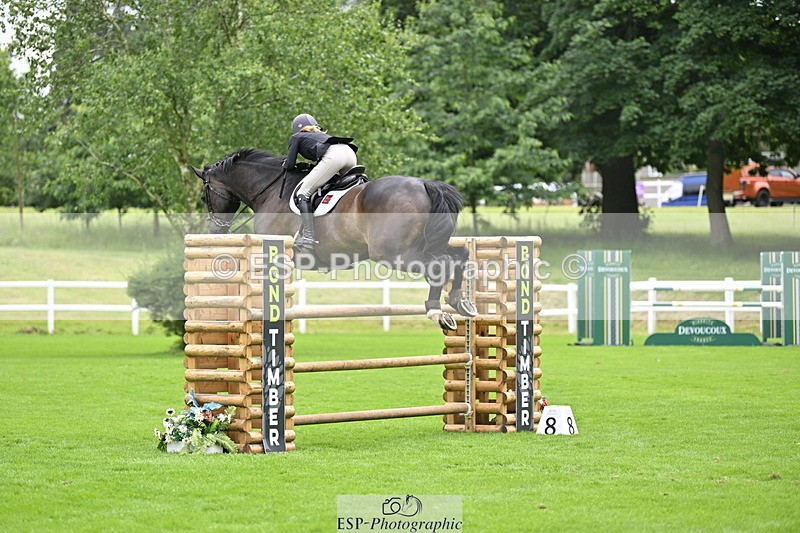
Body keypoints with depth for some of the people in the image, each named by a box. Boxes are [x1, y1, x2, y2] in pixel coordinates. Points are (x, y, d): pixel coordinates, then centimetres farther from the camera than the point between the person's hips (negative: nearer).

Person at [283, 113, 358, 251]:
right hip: (350, 153, 6)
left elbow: (290, 165, 19)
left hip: (333, 156, -6)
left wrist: (286, 164, 40)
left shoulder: (296, 137, 25)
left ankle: (308, 237, -17)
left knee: (303, 194, -3)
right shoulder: (321, 135, 42)